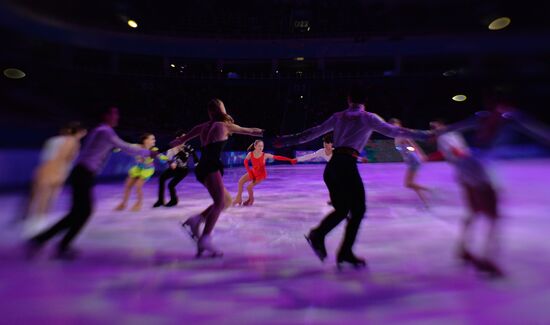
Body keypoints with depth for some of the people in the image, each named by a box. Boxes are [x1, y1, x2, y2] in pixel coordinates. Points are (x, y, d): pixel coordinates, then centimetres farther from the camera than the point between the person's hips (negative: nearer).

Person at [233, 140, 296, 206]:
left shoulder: (265, 155, -26)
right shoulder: (250, 154, -18)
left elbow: (277, 157, -30)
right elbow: (245, 161, 1)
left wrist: (290, 160, -35)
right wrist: (249, 172, -5)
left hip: (261, 174, -4)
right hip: (253, 172, 4)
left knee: (249, 187, -8)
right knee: (240, 181, -4)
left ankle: (251, 200, 24)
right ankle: (239, 198, 15)